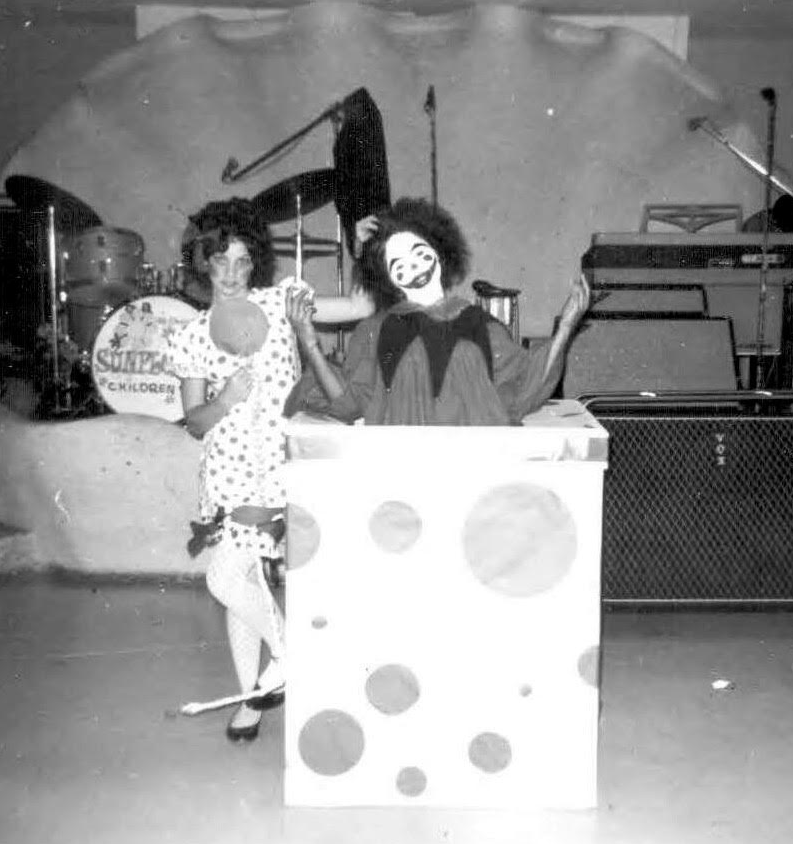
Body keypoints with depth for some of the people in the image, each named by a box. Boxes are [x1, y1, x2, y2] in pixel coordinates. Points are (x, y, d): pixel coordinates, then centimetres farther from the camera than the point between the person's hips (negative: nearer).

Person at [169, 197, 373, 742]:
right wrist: (224, 400, -12)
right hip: (229, 468, 3)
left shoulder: (278, 302, 3)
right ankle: (254, 696, 26)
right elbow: (195, 422, 7)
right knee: (240, 577, 8)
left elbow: (364, 308, -1)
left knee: (228, 578, -13)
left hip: (280, 462, -3)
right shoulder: (192, 339, 7)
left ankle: (285, 655, 14)